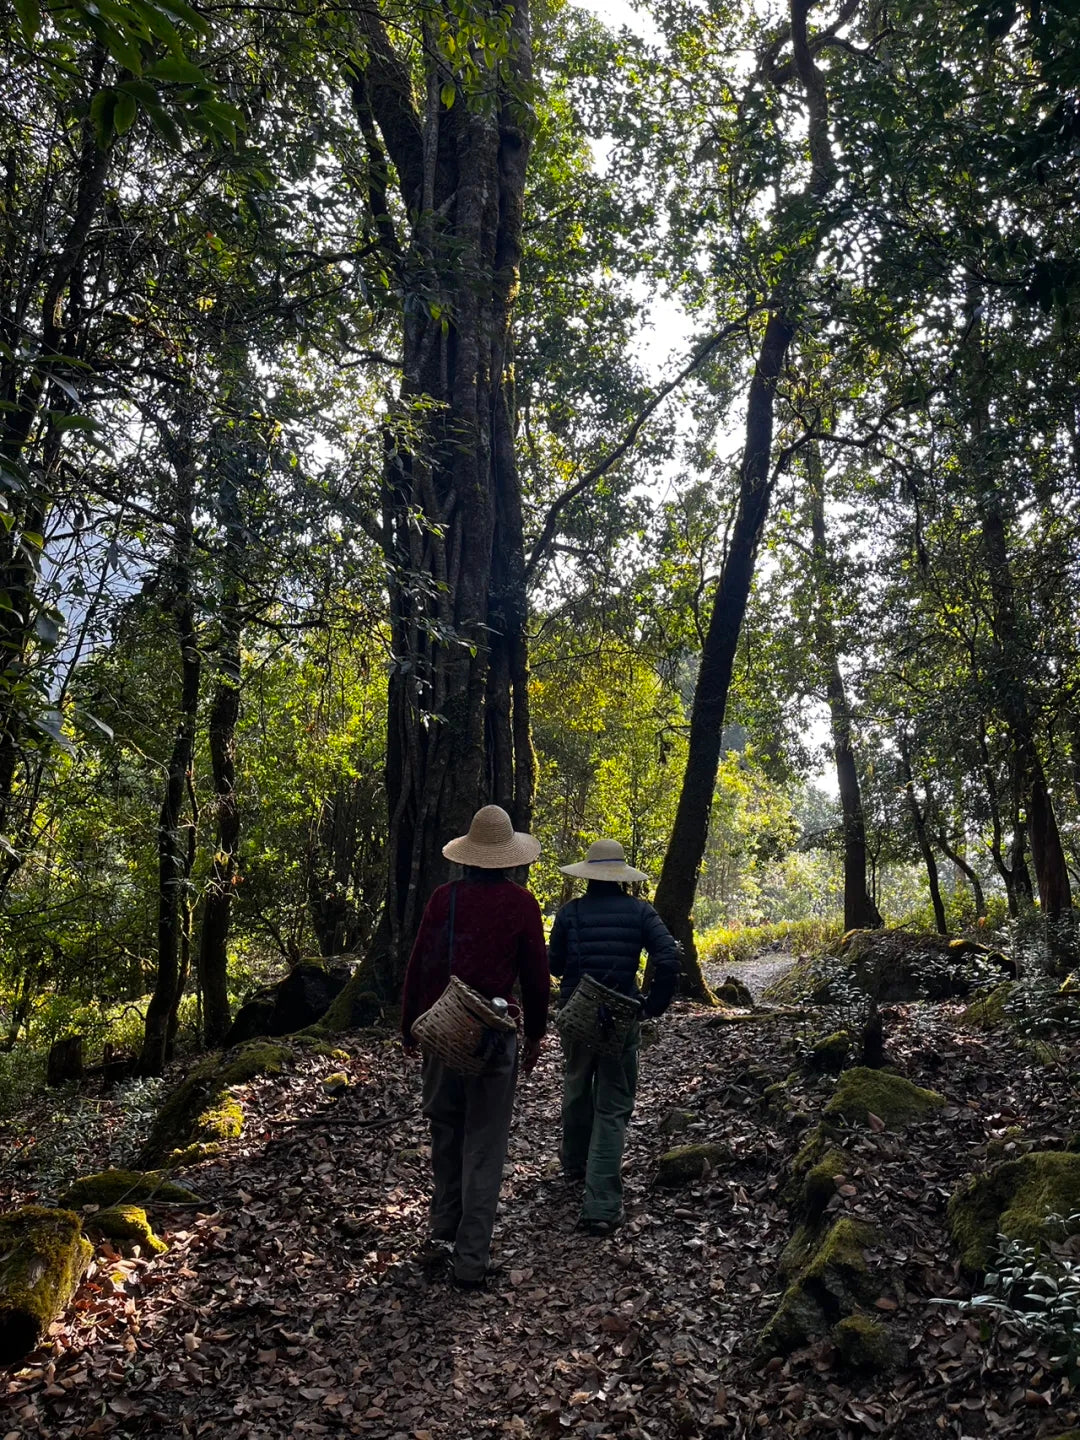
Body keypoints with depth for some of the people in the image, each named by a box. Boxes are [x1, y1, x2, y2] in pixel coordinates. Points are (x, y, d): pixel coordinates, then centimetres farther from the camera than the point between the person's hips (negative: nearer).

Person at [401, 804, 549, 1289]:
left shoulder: (444, 898, -2)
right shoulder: (520, 903, -7)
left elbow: (418, 967, 0)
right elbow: (536, 976, -2)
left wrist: (409, 1028, 11)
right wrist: (535, 1034, 10)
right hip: (494, 1038, -2)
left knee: (446, 1134, 19)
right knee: (483, 1147, 4)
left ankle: (443, 1234, 27)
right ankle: (471, 1259, 7)